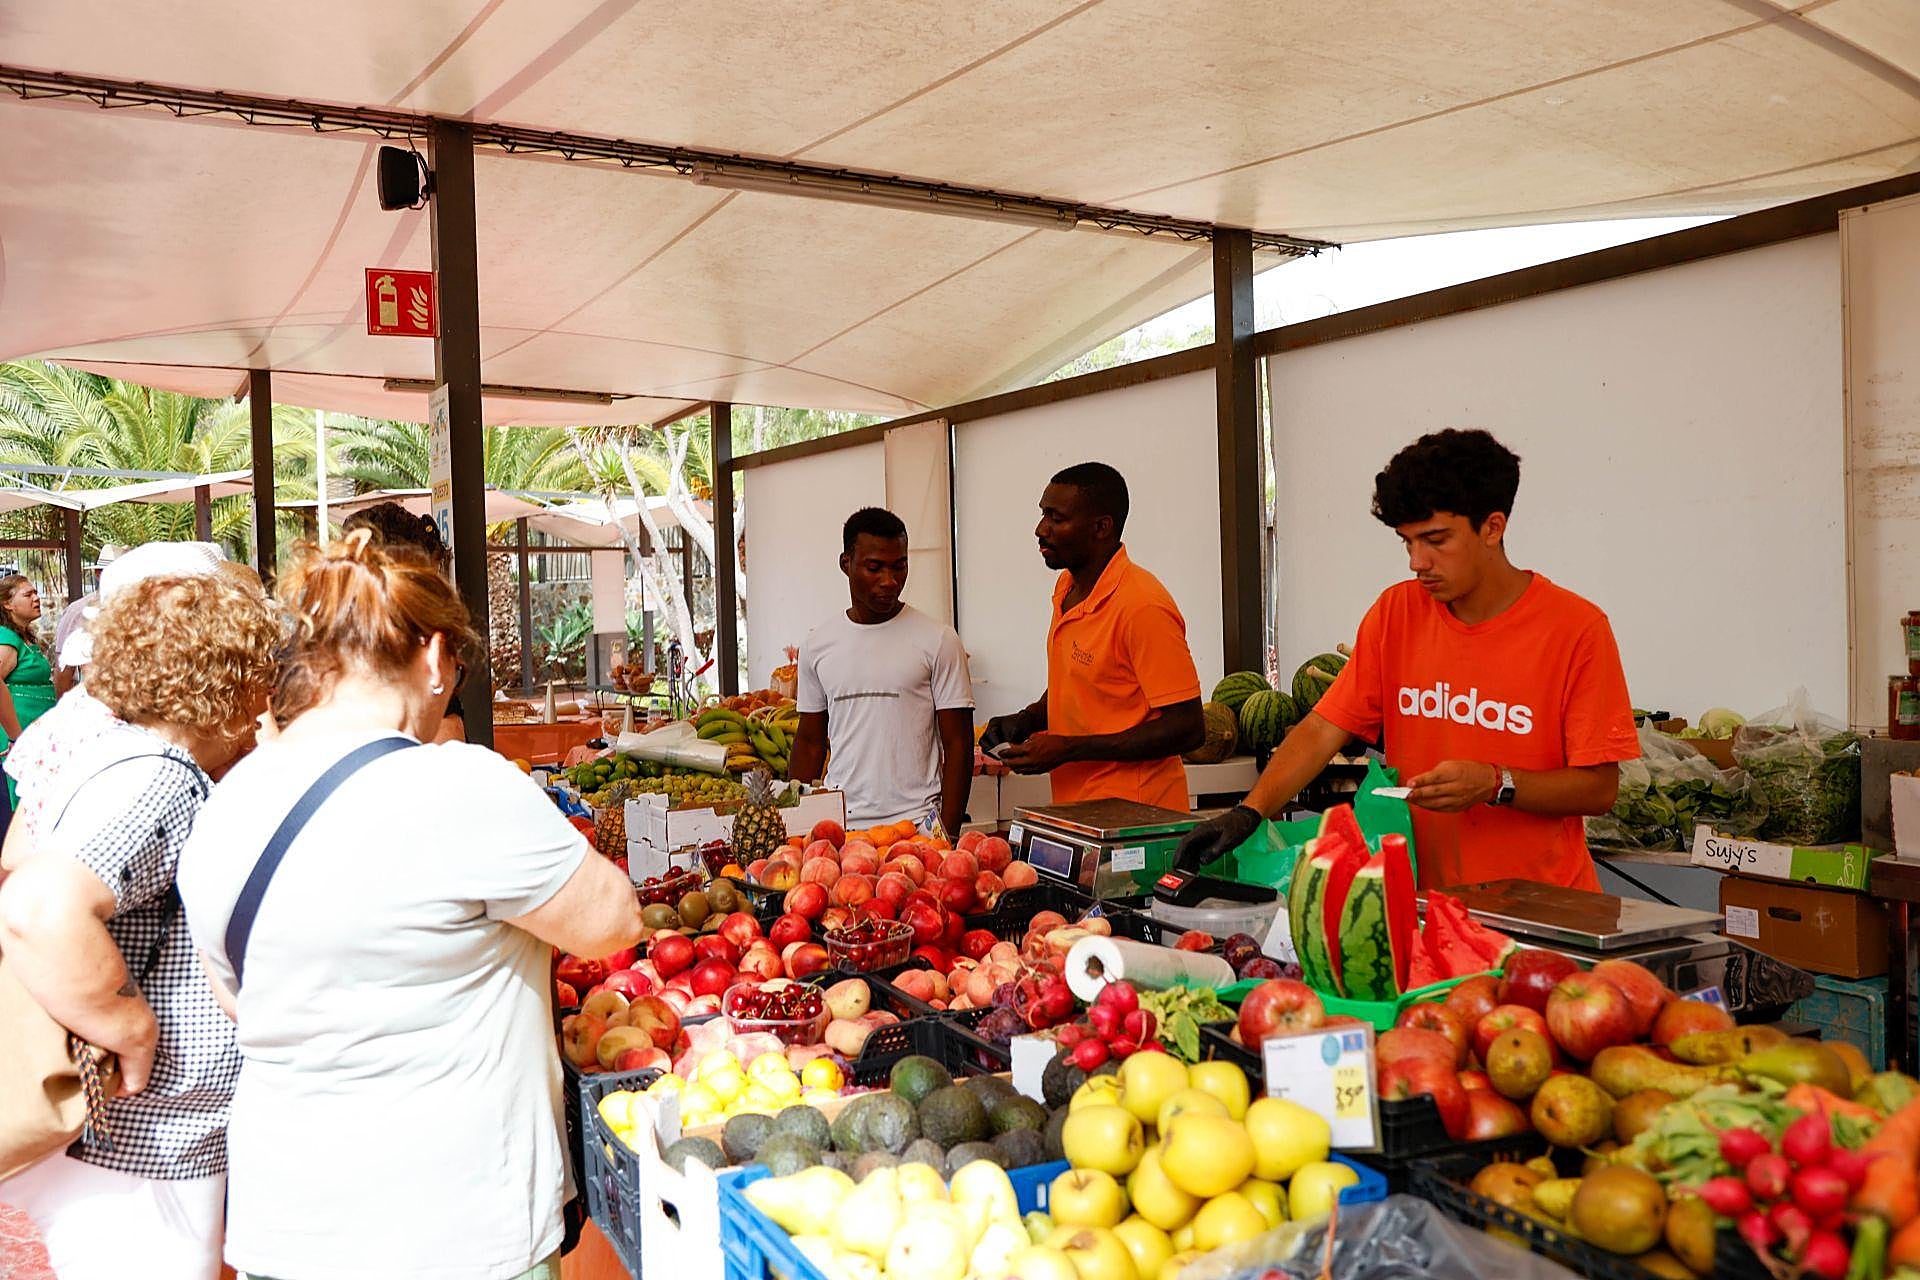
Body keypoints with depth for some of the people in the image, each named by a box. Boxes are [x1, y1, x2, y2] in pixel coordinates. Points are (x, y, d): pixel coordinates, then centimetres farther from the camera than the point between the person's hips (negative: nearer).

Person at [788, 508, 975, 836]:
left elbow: (957, 745, -2)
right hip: (837, 824, 3)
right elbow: (810, 742, 15)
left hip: (915, 824, -2)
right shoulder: (818, 645, 9)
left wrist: (948, 833, -9)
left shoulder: (938, 640, -2)